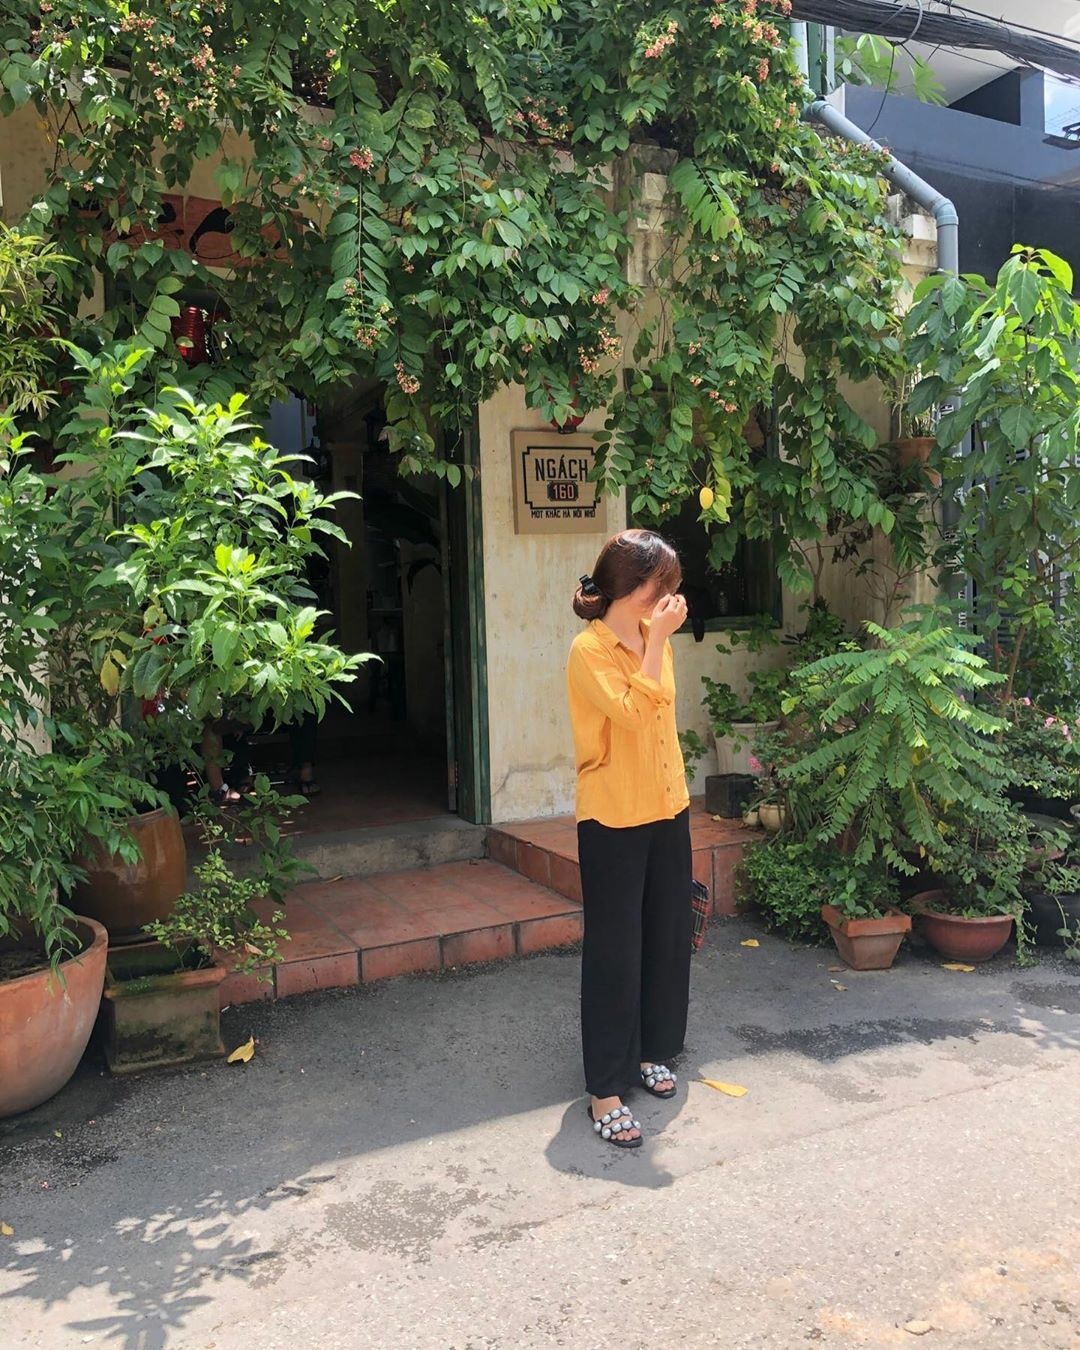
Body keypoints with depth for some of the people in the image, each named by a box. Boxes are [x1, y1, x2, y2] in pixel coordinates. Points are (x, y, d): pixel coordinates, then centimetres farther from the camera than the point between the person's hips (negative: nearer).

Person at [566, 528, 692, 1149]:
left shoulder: (655, 639, 7)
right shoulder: (590, 650, -15)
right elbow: (632, 711, -28)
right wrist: (656, 640, -24)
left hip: (668, 812, 7)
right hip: (614, 821, -7)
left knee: (667, 938, 16)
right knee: (615, 952, 0)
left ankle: (651, 1052, 35)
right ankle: (607, 1090, 10)